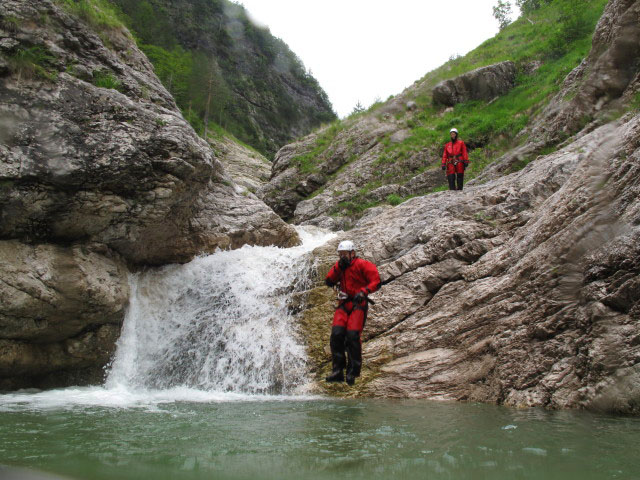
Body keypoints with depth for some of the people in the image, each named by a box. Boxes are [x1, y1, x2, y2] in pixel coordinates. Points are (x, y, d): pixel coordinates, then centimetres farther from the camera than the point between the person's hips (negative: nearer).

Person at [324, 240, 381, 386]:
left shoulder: (362, 264, -2)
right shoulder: (339, 266, 18)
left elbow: (376, 281, -9)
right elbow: (329, 281, 7)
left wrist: (363, 292, -24)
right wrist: (338, 267, -4)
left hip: (358, 304, -5)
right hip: (343, 304, 5)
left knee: (352, 336, -16)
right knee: (336, 333, -14)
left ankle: (353, 373, -6)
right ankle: (337, 371, -11)